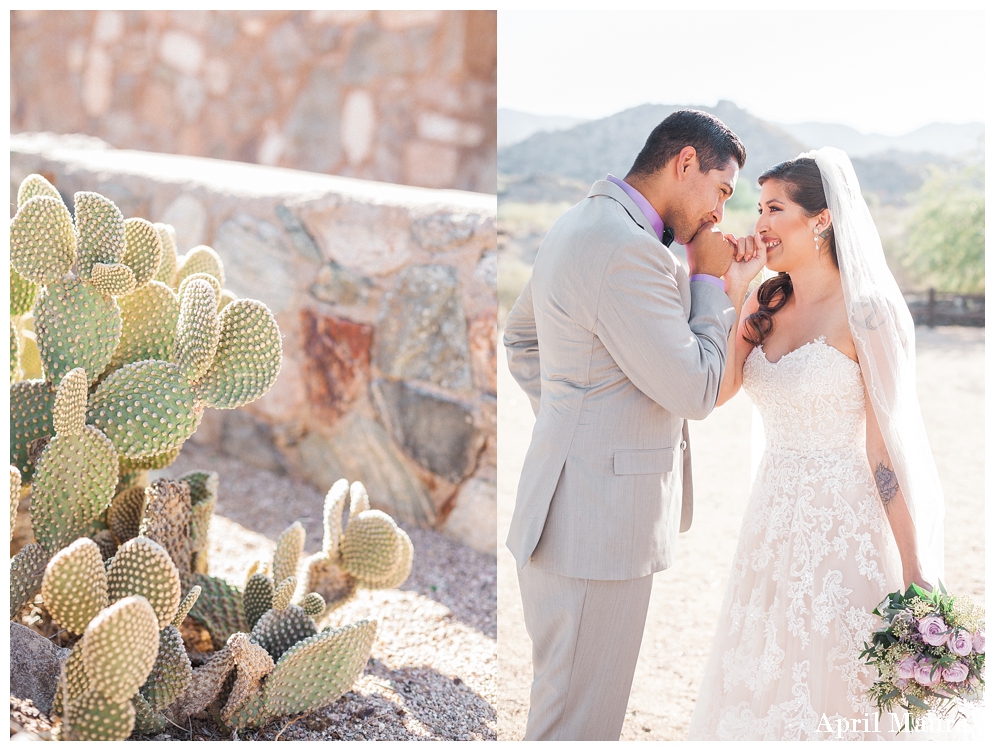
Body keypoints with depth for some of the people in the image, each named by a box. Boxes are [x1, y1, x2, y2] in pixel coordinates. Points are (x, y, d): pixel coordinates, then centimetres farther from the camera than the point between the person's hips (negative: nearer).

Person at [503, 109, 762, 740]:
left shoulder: (581, 224, 13)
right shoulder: (630, 251, -21)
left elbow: (520, 336, 26)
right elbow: (695, 392, -17)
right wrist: (711, 281, -6)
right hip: (598, 523, -11)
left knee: (569, 699, 22)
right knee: (579, 719, 0)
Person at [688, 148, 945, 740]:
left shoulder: (865, 313, -12)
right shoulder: (764, 306, 8)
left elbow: (887, 447, -13)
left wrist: (914, 576, -14)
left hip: (844, 528, -6)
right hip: (774, 522, 7)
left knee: (835, 693, 5)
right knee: (759, 687, 14)